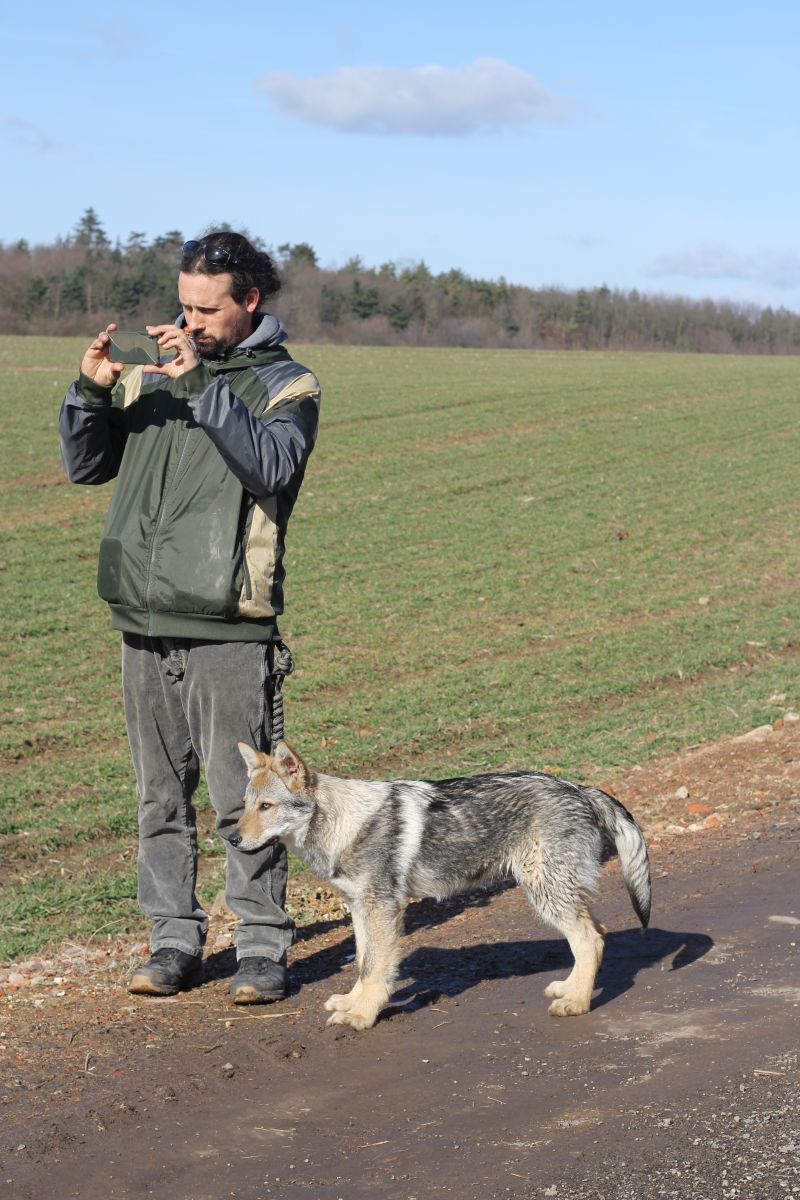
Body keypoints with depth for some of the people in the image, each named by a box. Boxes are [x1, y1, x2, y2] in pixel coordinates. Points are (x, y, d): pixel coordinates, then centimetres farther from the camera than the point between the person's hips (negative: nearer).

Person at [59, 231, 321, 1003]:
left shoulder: (285, 384, 0)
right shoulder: (153, 373, 13)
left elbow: (271, 467, -19)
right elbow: (86, 466, 12)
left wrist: (201, 382, -23)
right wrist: (90, 390, -5)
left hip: (227, 628, -5)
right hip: (145, 621, 5)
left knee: (242, 796, -1)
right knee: (160, 794, 10)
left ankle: (263, 947, 10)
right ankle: (174, 939, 20)